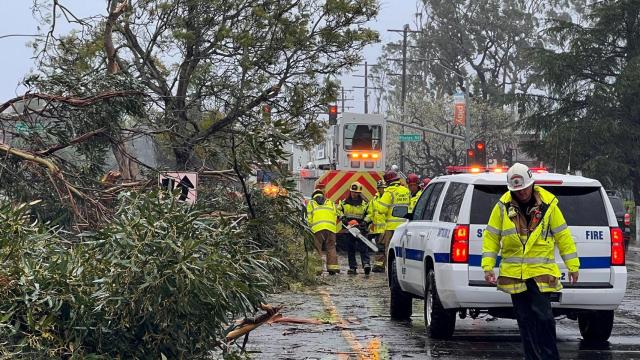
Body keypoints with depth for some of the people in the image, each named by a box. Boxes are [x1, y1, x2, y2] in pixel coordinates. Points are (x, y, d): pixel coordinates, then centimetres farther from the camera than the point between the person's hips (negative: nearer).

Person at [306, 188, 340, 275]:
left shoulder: (311, 203, 18)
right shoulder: (330, 203, 24)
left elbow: (309, 217, 8)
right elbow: (335, 216, 15)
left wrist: (310, 227, 17)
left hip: (317, 228, -1)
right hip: (331, 228, 2)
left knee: (317, 248, 3)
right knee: (331, 248, 7)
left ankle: (317, 268, -3)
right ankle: (333, 266, 0)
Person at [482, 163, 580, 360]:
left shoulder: (548, 204, -2)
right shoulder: (503, 206, 0)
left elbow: (563, 236, 3)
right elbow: (491, 237, 6)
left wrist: (573, 266, 3)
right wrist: (488, 266, -2)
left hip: (541, 271, -2)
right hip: (514, 274, 2)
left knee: (543, 316, -12)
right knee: (525, 320, 7)